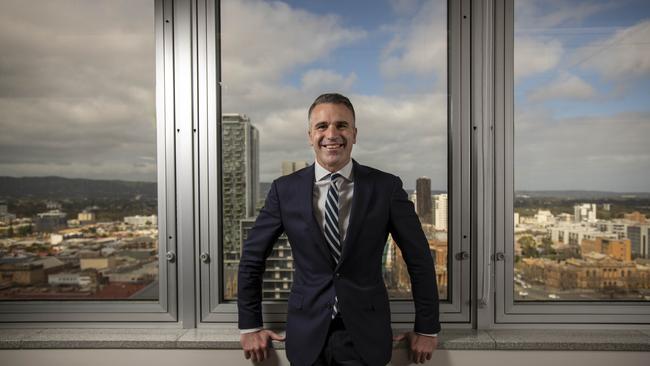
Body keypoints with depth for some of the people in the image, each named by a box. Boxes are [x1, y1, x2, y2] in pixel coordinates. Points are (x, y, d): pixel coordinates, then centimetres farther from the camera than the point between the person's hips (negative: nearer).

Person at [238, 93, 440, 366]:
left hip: (366, 336, -1)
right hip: (307, 336, 2)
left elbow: (419, 259, -1)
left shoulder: (386, 187, -8)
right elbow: (252, 257, 3)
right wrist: (250, 326, 6)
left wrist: (427, 329, 3)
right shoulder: (285, 189, -5)